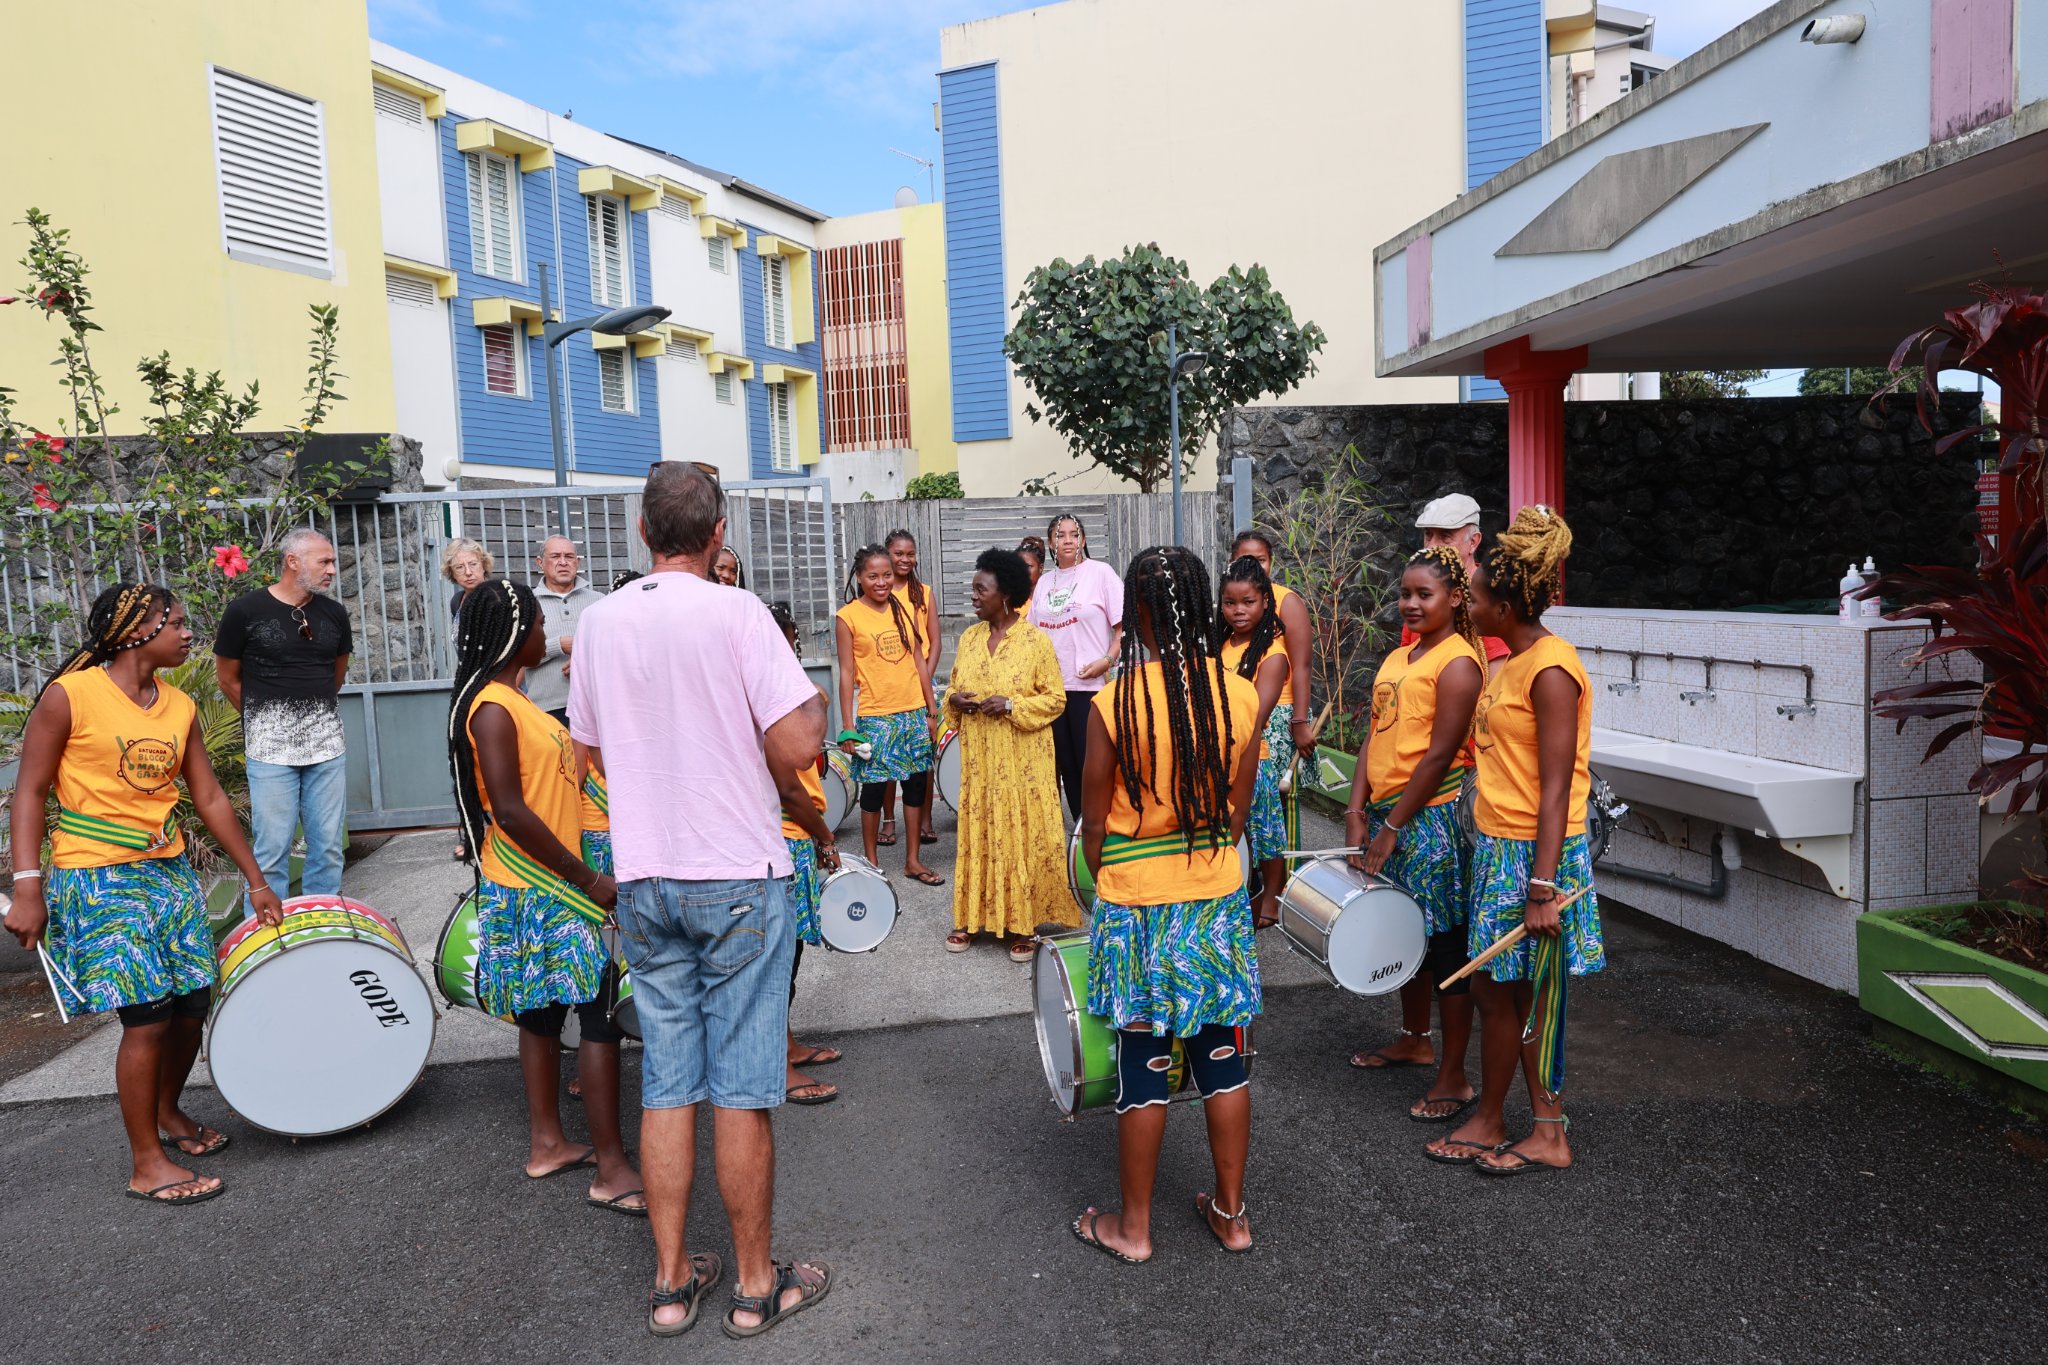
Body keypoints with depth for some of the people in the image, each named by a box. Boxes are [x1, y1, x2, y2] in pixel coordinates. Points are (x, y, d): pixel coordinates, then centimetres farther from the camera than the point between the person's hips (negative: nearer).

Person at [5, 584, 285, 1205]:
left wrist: (257, 883, 11)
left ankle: (168, 1113, 36)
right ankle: (146, 1165, 6)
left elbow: (209, 798, 10)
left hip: (170, 873, 6)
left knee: (192, 1006, 8)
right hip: (98, 880, -6)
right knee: (147, 1015, -9)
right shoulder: (70, 695, -10)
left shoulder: (180, 708, 6)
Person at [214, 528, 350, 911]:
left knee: (329, 846, 7)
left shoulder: (334, 614, 7)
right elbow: (228, 678, 4)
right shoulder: (245, 611, -5)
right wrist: (261, 719, 11)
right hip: (270, 748, -4)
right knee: (272, 849, -1)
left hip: (327, 746, 4)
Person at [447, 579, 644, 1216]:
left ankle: (547, 1144, 28)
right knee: (599, 1013, -8)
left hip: (547, 888, 10)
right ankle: (612, 1171, -3)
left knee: (545, 1012, 16)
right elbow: (510, 812, -23)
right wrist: (589, 879, -20)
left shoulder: (512, 699, 13)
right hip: (536, 893, -10)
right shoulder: (492, 709, -18)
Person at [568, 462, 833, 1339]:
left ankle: (672, 1283, 25)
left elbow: (595, 754, 13)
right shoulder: (737, 614, -13)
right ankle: (756, 1284, 20)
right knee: (741, 1092, 6)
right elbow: (795, 747, -19)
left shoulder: (598, 622, 4)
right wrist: (817, 708, 2)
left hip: (643, 882, 5)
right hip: (740, 880, -4)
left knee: (665, 1087, 13)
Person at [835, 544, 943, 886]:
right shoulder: (848, 616, -4)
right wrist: (848, 727, -8)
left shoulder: (904, 609, 8)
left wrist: (932, 710, 10)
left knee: (917, 784, 8)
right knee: (873, 788, 3)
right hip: (875, 716, -4)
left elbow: (918, 662, 12)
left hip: (914, 713, 4)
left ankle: (913, 860, 19)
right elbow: (847, 673, -5)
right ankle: (871, 862, 17)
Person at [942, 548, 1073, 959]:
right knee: (977, 831, 9)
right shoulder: (970, 637, 7)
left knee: (1022, 833, 0)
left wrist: (1012, 705, -20)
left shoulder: (1036, 640, -9)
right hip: (978, 757, 5)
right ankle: (972, 917, 19)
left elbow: (1055, 698, -7)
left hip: (1022, 759, -5)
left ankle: (1022, 923, 11)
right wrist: (955, 699, -7)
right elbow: (954, 686, 16)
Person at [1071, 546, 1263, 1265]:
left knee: (1143, 1063, 8)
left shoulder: (1115, 704, -16)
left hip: (1136, 905, -3)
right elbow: (1239, 805, 5)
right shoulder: (1240, 695, -5)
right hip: (1220, 896, 4)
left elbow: (1094, 820, -7)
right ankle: (1231, 1212, 29)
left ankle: (1133, 1225, 22)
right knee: (1222, 1056, 15)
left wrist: (1104, 879, 11)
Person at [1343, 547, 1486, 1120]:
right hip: (1387, 813, 8)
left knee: (1444, 942, 0)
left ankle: (1453, 1078, 10)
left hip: (1432, 817, -8)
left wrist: (1392, 829, -15)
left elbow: (1440, 754, -17)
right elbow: (1374, 739, 10)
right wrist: (1357, 812, 0)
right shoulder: (1395, 660, 13)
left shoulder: (1457, 663, -12)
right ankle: (1414, 1039, 38)